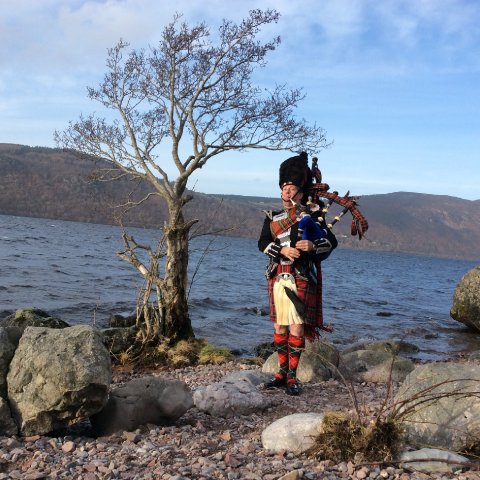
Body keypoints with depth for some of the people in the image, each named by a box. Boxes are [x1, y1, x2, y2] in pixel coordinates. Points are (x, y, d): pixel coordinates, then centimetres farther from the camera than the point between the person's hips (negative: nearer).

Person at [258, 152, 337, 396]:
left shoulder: (312, 215, 4)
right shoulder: (272, 218, 13)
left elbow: (331, 241, 1)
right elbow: (263, 243, 0)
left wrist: (313, 245, -19)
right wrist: (283, 250, -17)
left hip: (301, 279, -4)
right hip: (278, 278, 4)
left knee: (296, 326, -4)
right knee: (279, 326, 9)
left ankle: (292, 376, 5)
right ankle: (282, 371, 21)